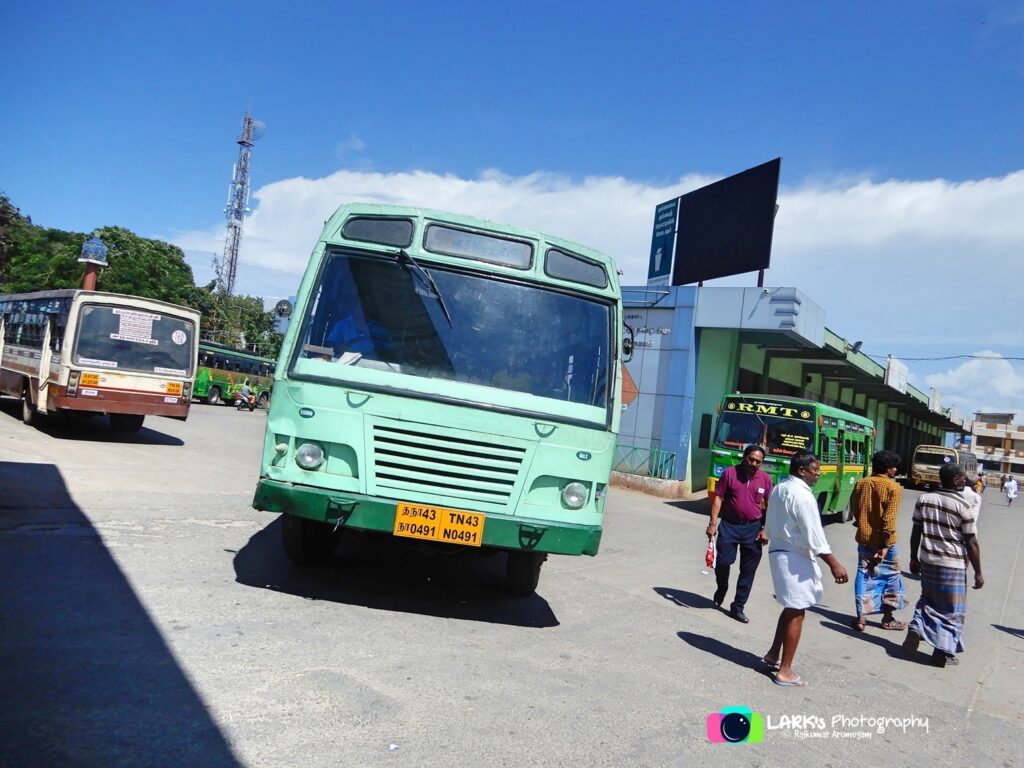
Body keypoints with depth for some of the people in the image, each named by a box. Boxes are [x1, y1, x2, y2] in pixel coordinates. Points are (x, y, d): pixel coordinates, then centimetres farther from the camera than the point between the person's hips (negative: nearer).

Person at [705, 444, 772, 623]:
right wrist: (713, 523, -11)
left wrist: (765, 530, -2)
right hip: (729, 525, -1)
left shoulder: (765, 479, -1)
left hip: (753, 528, 2)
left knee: (748, 570, 4)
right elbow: (718, 498, -5)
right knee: (722, 562, 0)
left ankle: (737, 607, 16)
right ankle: (721, 590, 33)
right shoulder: (730, 473, -6)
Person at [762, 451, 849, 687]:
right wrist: (834, 564, -17)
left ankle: (773, 655, 27)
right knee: (796, 612, -1)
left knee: (791, 606, 21)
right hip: (795, 557, -9)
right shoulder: (802, 495, -19)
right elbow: (814, 535, -20)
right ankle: (784, 671, 5)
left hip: (777, 550, 9)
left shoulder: (778, 489, 10)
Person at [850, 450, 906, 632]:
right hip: (883, 541, -4)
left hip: (864, 539, 4)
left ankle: (860, 617, 7)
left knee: (864, 577, 9)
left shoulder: (861, 483, 2)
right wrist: (886, 545, -17)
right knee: (891, 577, 14)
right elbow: (889, 519, -18)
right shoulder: (893, 487, -13)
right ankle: (888, 618, 21)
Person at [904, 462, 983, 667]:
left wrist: (914, 558, 16)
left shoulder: (924, 499, 1)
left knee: (928, 601, 23)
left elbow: (916, 532, 6)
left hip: (928, 562, 5)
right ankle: (943, 652, 8)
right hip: (953, 566, -4)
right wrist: (978, 572, -1)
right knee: (953, 610, 8)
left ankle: (916, 629, 4)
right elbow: (971, 543, -9)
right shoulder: (963, 506, -13)